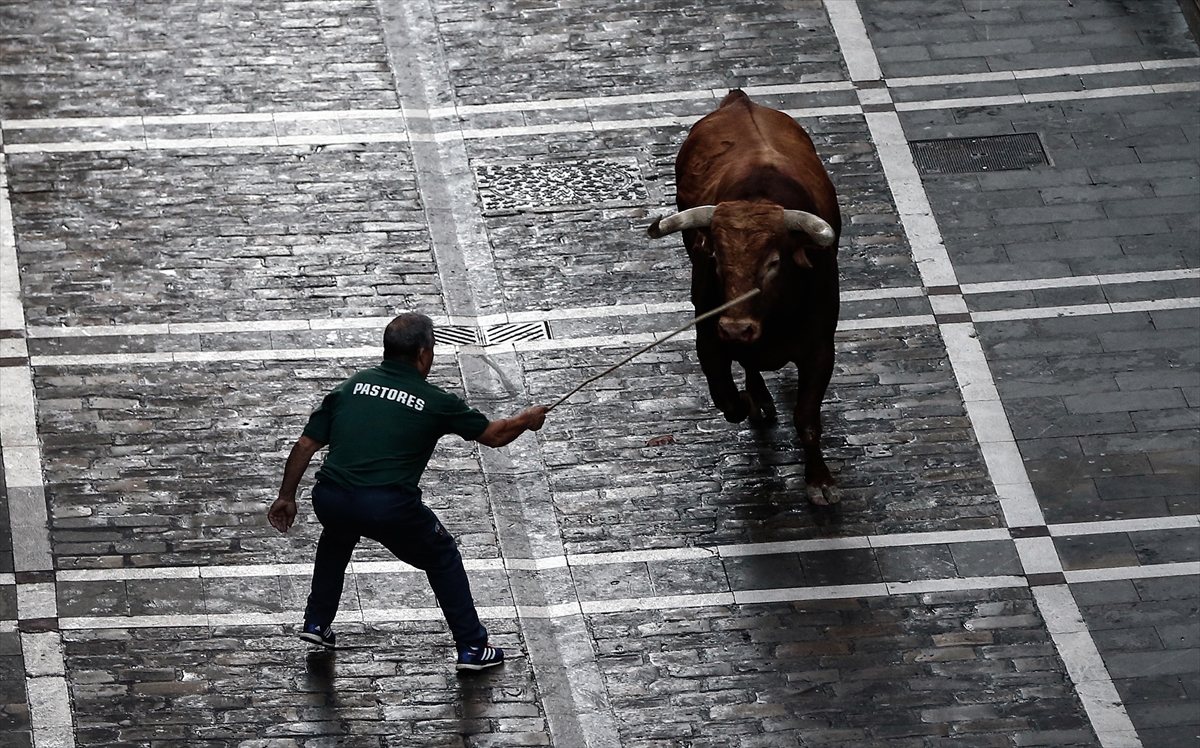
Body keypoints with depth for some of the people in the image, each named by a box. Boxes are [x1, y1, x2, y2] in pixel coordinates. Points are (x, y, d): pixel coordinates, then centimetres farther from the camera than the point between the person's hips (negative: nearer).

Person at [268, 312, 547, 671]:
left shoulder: (351, 386, 14)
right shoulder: (435, 402, 6)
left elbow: (305, 444, 14)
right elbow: (494, 434, 17)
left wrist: (286, 497, 24)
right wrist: (527, 420, 38)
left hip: (330, 501, 4)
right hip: (391, 508, -4)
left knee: (338, 535, 39)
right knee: (442, 557, 22)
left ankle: (316, 622, 39)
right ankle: (472, 648, 22)